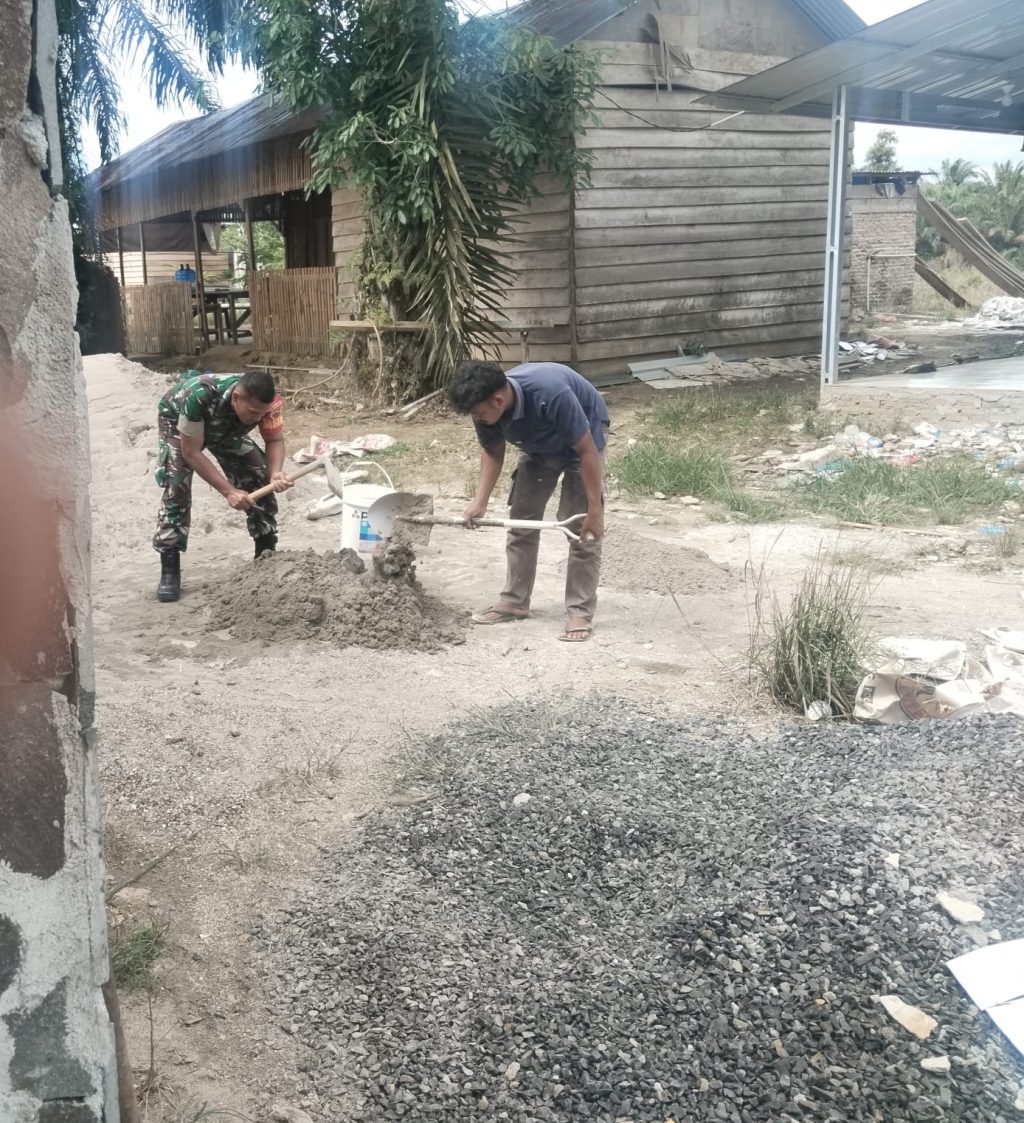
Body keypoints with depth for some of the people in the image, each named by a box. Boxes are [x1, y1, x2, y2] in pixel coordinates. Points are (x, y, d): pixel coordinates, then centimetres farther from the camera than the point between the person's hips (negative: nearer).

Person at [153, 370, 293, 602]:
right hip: (177, 420, -4)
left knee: (260, 479, -7)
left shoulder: (269, 399, -36)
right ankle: (169, 571, -15)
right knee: (177, 487, -21)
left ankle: (267, 556, 8)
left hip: (226, 428, 4)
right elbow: (191, 452, -37)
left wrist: (275, 473, -42)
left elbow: (275, 440, -21)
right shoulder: (199, 396, -47)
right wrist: (229, 491, -40)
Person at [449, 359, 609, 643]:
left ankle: (580, 612, -4)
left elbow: (587, 451, -33)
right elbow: (492, 451, -4)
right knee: (521, 520, 4)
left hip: (583, 439, -5)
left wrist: (595, 510, -30)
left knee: (581, 528, -11)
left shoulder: (551, 394, -43)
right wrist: (480, 501, -16)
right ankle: (515, 601, 15)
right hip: (537, 446, 6)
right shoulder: (487, 409, -25)